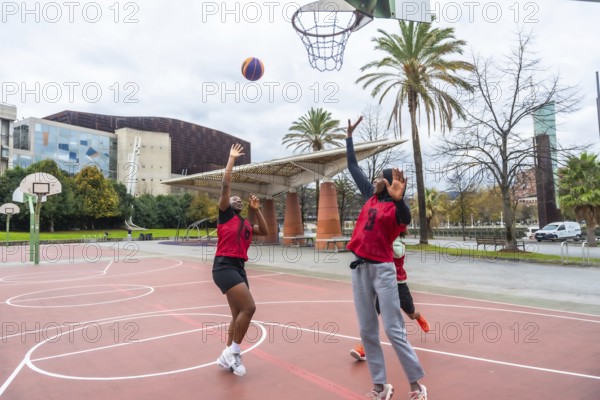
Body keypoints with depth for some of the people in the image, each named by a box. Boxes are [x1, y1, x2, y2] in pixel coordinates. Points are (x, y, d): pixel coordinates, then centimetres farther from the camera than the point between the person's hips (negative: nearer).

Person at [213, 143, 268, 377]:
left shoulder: (245, 224, 20)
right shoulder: (225, 214, 3)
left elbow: (265, 231, 14)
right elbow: (226, 185, -4)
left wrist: (256, 210, 10)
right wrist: (232, 159, 0)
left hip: (239, 268, 8)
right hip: (224, 267, -8)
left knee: (239, 315, 12)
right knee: (249, 307, -16)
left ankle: (227, 356, 25)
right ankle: (233, 351, -1)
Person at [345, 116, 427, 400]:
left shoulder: (395, 206, -7)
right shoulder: (370, 196, 10)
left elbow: (406, 218, -32)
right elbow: (353, 167, 20)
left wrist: (399, 198, -51)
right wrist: (349, 136, 25)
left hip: (382, 269, -6)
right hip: (360, 268, 7)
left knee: (394, 331, -3)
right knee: (367, 332, 9)